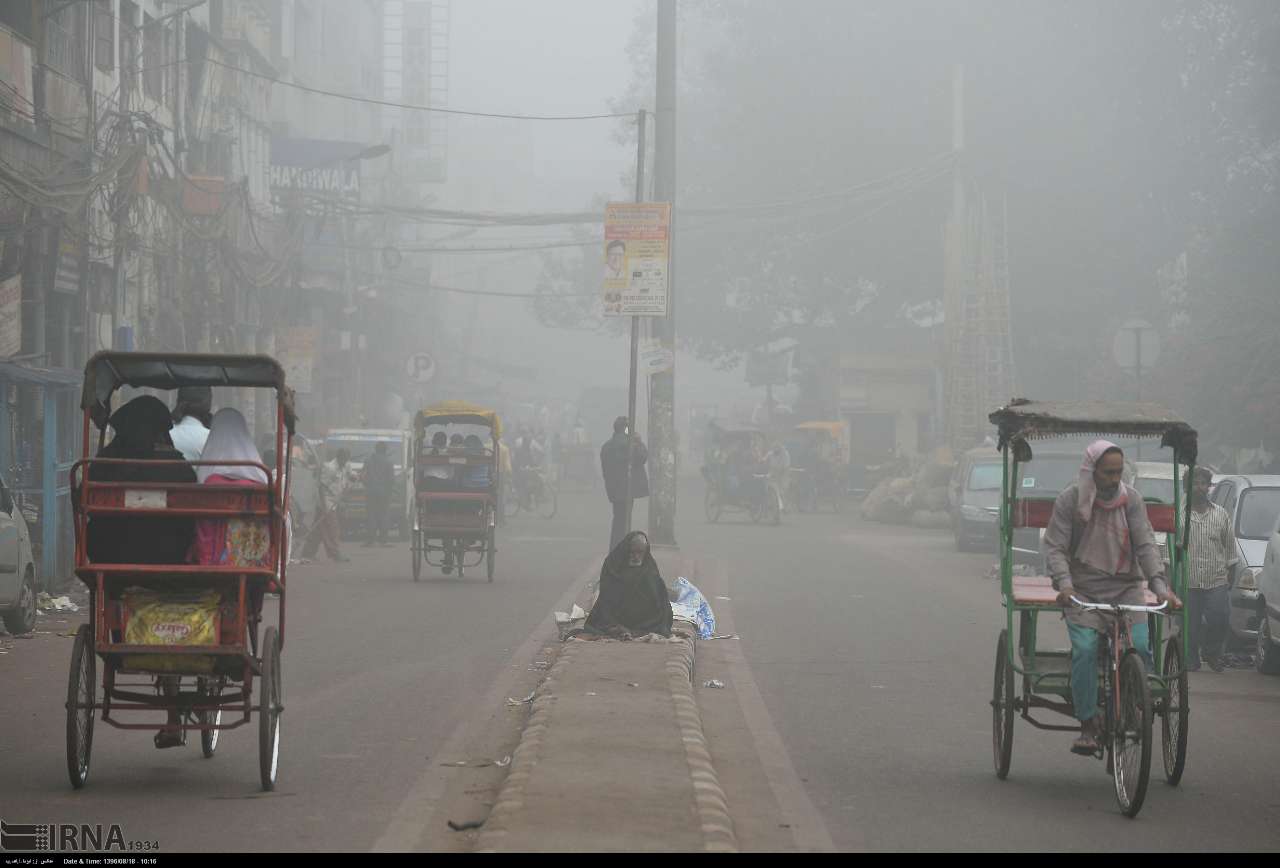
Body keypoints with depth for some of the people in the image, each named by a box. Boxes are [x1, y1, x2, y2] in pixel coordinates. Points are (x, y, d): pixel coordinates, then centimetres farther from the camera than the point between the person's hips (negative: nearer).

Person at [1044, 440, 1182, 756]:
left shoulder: (1131, 499, 1)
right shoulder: (1070, 500, -4)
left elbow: (1145, 544, -4)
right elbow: (1055, 546, -7)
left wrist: (1160, 585, -19)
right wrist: (1064, 582, -26)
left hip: (1125, 588, 2)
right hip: (1082, 591, -2)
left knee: (1140, 645, -19)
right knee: (1085, 649, -23)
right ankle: (1087, 724, -12)